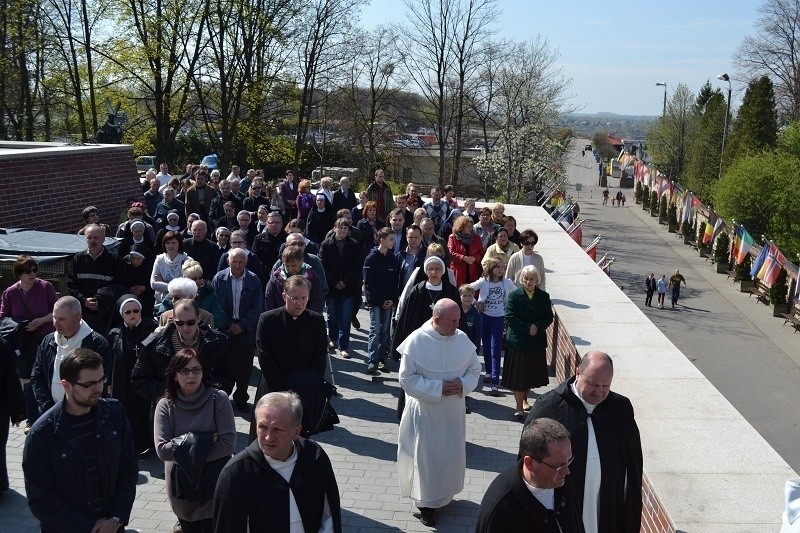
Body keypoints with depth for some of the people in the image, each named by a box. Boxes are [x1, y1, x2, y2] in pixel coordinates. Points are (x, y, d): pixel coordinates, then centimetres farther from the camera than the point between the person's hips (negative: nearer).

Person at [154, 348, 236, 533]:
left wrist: (184, 450, -15)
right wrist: (205, 442, -18)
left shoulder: (218, 399, -12)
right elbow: (162, 450, -15)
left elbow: (229, 444, -17)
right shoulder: (165, 406, -7)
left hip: (214, 487, -2)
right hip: (182, 489, 2)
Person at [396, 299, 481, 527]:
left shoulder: (463, 339, -6)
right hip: (425, 412, -4)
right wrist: (438, 388, -23)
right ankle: (427, 502, 25)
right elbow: (407, 379, -15)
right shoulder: (416, 341, -18)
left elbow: (474, 370, 4)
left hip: (454, 411, 4)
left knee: (452, 454, 17)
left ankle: (445, 493, 40)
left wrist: (463, 385, -17)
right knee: (427, 457, 7)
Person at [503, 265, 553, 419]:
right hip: (517, 342, -3)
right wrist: (528, 328, -18)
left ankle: (524, 399, 36)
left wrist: (537, 327, -18)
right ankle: (519, 406, 9)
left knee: (532, 374, 14)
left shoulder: (544, 296, 1)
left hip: (537, 343, 3)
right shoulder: (514, 296, -8)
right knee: (517, 375, 0)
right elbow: (510, 318, -13)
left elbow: (549, 317, 0)